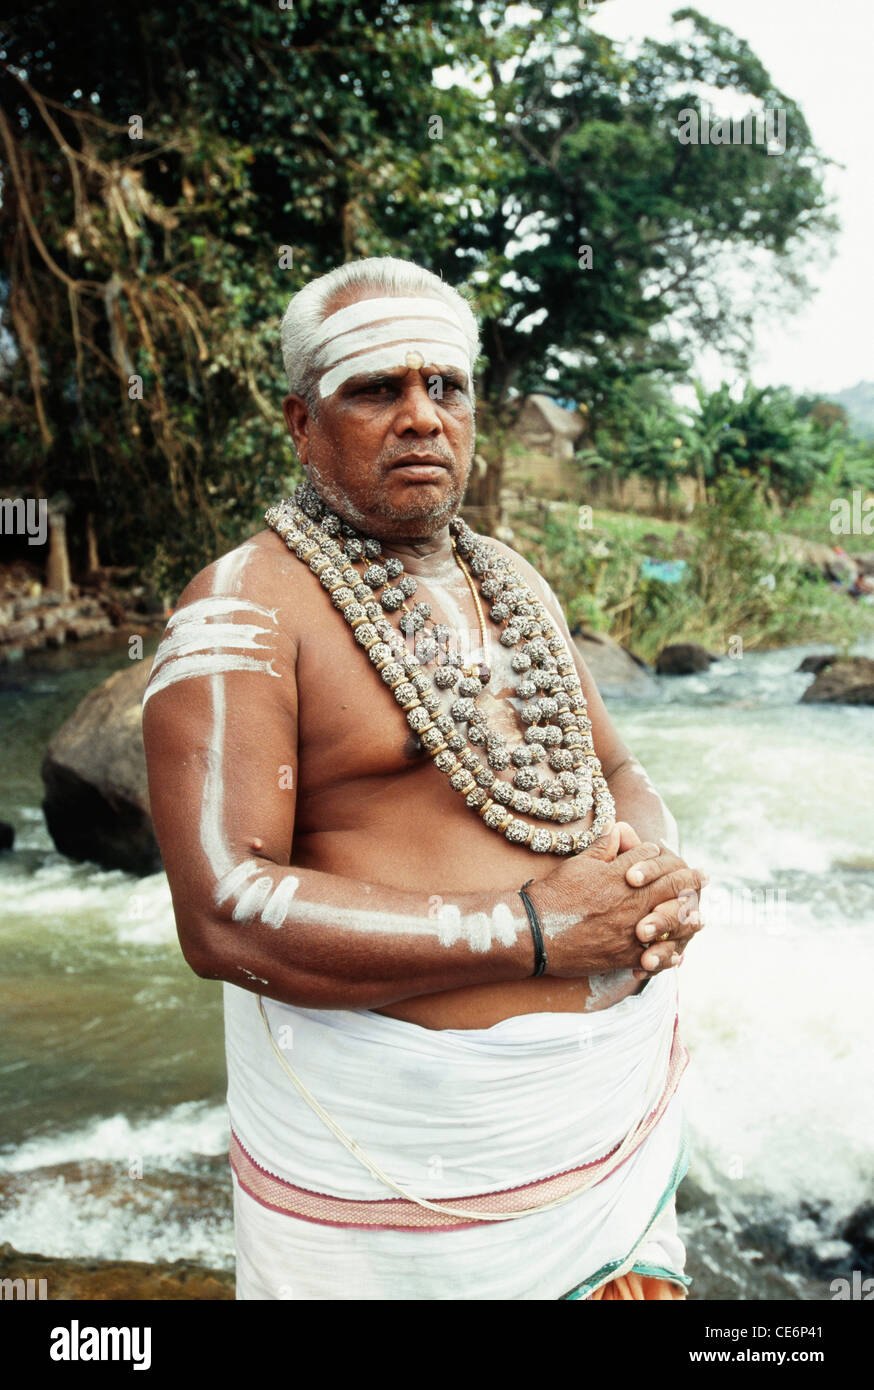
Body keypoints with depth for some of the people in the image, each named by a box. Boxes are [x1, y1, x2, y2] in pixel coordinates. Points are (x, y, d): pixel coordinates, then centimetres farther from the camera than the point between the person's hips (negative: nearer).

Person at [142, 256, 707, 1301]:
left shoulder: (509, 580, 10)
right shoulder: (242, 607, -13)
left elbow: (616, 771, 16)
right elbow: (222, 915, -22)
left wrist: (657, 868, -8)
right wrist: (531, 929, -23)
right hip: (396, 1133, -6)